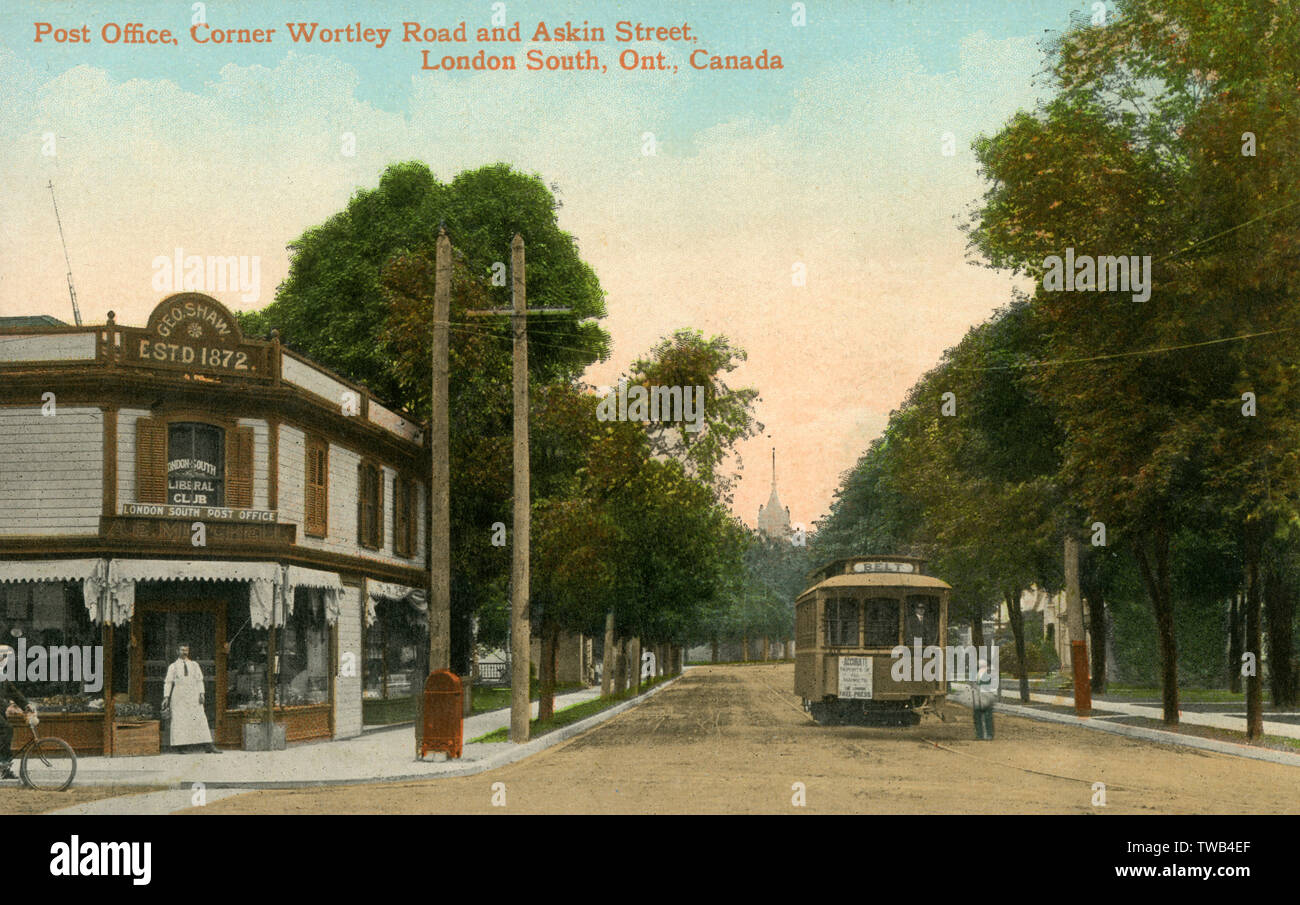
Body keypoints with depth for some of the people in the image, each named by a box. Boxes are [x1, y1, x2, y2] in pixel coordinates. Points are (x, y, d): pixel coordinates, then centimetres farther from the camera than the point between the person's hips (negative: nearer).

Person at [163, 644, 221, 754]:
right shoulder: (173, 667, 12)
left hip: (193, 696, 1)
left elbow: (199, 680, 10)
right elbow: (168, 682, 7)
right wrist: (166, 697, -4)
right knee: (179, 720, -8)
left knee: (199, 719, -5)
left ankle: (208, 746, -10)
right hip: (179, 696, -1)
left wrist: (201, 693, -3)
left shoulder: (194, 665, 17)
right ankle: (180, 746, -7)